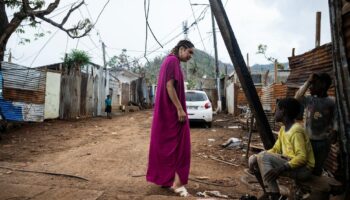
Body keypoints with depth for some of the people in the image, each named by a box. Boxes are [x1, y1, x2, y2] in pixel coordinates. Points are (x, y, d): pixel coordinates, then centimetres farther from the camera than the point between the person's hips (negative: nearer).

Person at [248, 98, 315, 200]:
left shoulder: (296, 130, -20)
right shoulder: (283, 129, 8)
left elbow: (302, 158, -27)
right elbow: (276, 149, 10)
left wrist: (281, 169, -36)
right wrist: (255, 158, -4)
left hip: (303, 169, -9)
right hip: (289, 161, 9)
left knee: (263, 157, -25)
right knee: (253, 159, -4)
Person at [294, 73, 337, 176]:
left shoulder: (331, 102, -2)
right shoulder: (309, 99, 1)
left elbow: (335, 119, -3)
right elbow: (297, 97, -19)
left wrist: (334, 131, -22)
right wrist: (308, 82, -16)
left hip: (323, 142, -1)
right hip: (308, 140, 1)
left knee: (317, 168, 12)